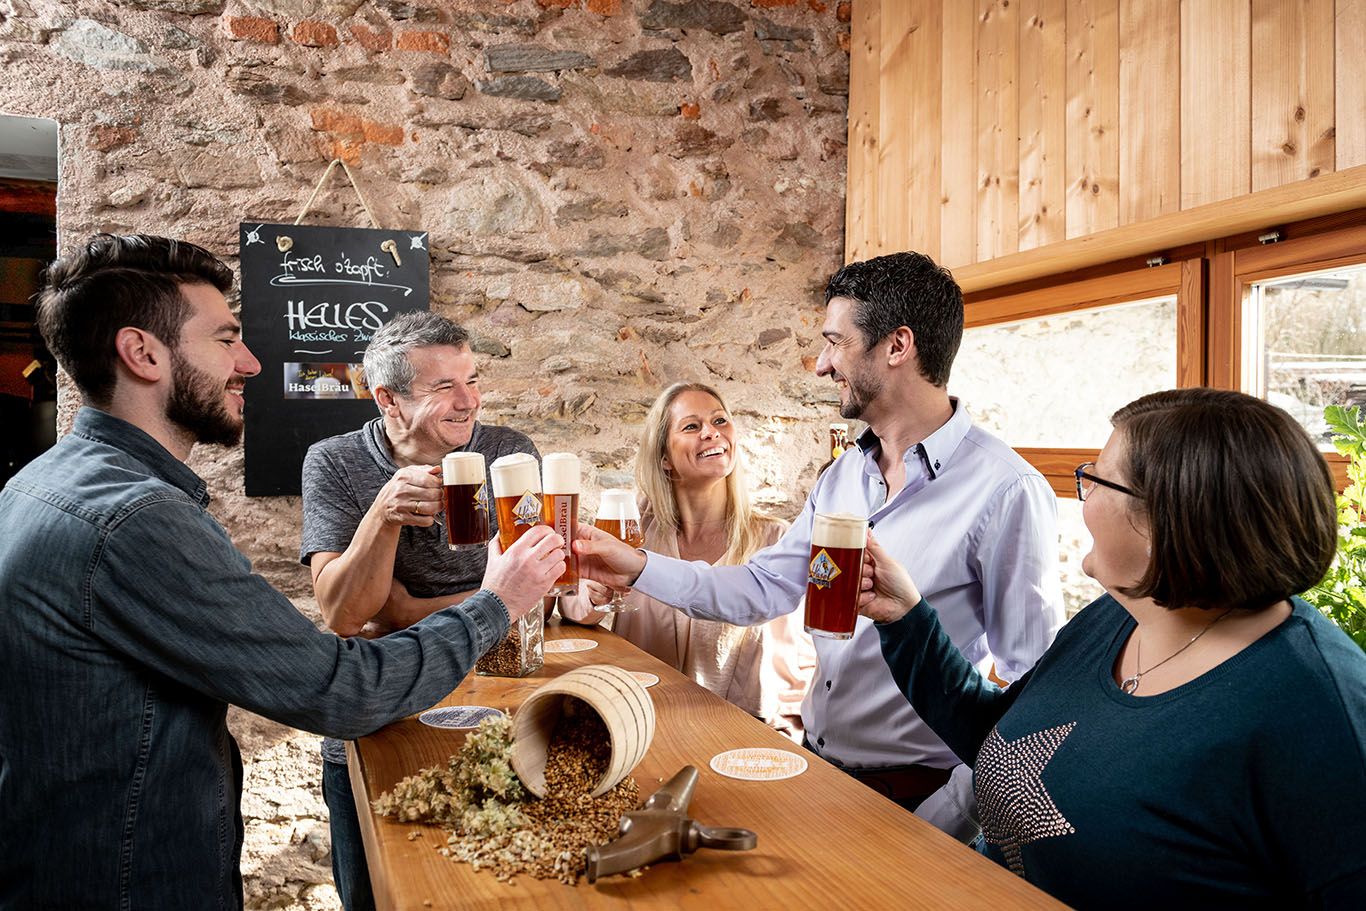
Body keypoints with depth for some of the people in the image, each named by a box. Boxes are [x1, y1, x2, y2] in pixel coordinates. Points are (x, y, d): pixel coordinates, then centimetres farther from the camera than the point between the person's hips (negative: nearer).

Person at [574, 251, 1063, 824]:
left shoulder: (1007, 492, -16)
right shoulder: (842, 476, 9)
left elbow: (1031, 687, -14)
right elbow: (765, 588, 12)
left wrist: (939, 830, -16)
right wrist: (638, 569, 5)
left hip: (913, 796, -6)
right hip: (816, 767, 6)